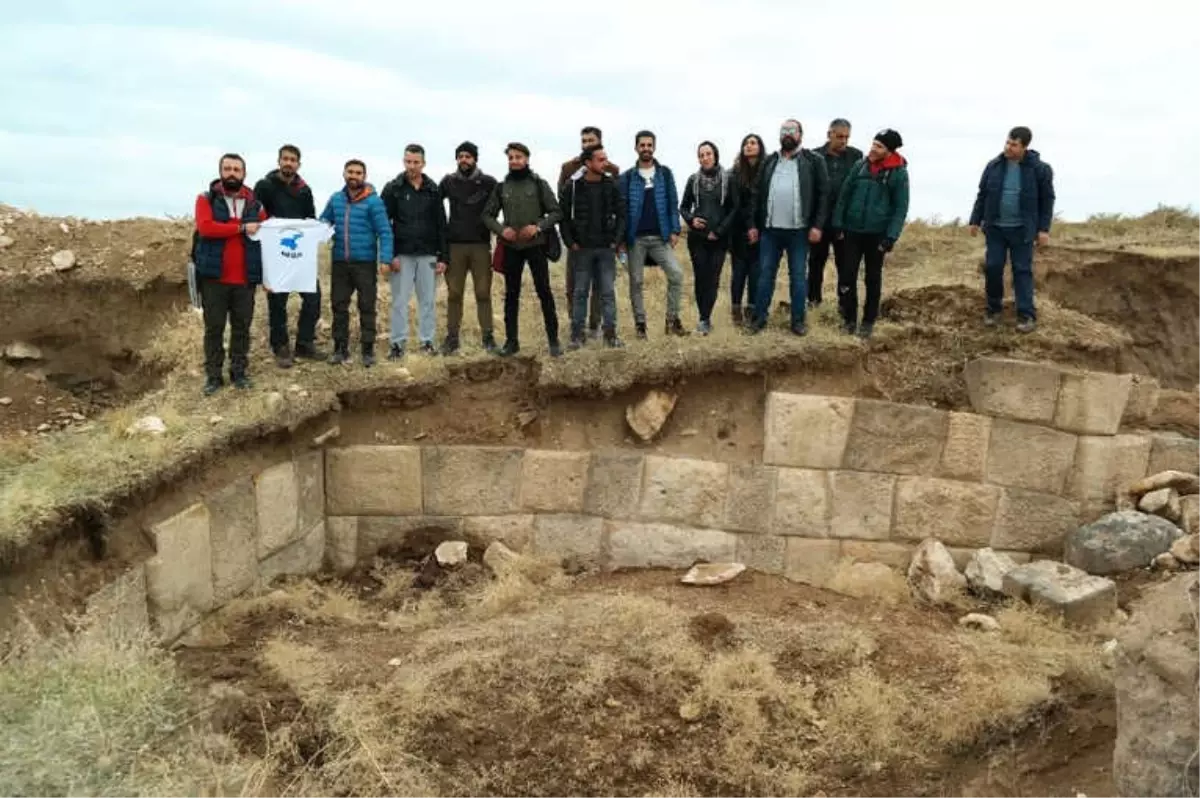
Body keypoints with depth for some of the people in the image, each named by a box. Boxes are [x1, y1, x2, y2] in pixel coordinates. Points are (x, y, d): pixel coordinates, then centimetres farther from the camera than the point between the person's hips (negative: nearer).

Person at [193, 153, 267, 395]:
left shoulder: (255, 203, 9)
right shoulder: (206, 199, 0)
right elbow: (205, 227, -17)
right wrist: (241, 228, -17)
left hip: (245, 279, 2)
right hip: (214, 277, -2)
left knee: (242, 326, 8)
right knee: (214, 327, 4)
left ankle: (239, 371, 19)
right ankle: (213, 375, 11)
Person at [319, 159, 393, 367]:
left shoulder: (373, 201, -7)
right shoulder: (335, 199, 7)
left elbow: (385, 232, -10)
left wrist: (385, 259, -19)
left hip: (365, 262, -4)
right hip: (340, 262, 4)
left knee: (367, 306, 3)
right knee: (339, 305, 8)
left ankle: (368, 349, 11)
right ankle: (340, 347, 18)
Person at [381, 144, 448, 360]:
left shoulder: (433, 190, 7)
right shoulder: (393, 189, 0)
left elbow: (441, 225, 8)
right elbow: (384, 224, -1)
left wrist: (442, 257, 3)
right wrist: (390, 255, -9)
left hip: (428, 255, 2)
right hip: (402, 254, -2)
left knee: (428, 300, 6)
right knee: (399, 301, 1)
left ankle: (427, 341, 15)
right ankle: (397, 343, 7)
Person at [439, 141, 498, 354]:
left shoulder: (488, 182, -1)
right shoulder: (448, 182, 5)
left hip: (481, 245, -1)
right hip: (455, 245, 1)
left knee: (483, 293, 1)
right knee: (454, 294, 4)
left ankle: (488, 336, 9)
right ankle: (452, 337, 11)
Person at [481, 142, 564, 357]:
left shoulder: (539, 184, -1)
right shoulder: (501, 187, 5)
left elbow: (556, 212, -2)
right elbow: (488, 215, 9)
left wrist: (538, 226, -16)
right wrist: (501, 229, -8)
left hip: (536, 245, -2)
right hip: (510, 247, 3)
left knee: (544, 292, -1)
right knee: (511, 294, 8)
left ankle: (553, 340, 7)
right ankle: (511, 340, 16)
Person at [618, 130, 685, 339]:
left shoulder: (665, 173, 6)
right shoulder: (627, 177, 3)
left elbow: (673, 203, 6)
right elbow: (621, 208, 3)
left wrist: (674, 230, -4)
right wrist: (621, 237, -4)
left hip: (660, 237, 0)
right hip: (636, 238, 0)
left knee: (676, 274, -12)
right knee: (636, 282, 3)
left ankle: (672, 319, -1)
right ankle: (640, 324, 13)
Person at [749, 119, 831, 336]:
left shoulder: (814, 161, 1)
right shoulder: (769, 161, 12)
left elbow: (823, 194, -3)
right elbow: (760, 194, 12)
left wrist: (817, 225, -10)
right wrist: (755, 224, 7)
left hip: (799, 230, -3)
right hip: (770, 229, 3)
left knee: (797, 276, 4)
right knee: (765, 274, 6)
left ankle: (798, 320, 12)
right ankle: (760, 317, 14)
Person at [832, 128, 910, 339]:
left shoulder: (899, 173, -7)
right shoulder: (860, 166, 2)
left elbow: (901, 207, -7)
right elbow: (844, 195, 6)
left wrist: (891, 237, -14)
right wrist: (838, 224, 0)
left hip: (877, 234, -2)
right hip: (852, 231, 2)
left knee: (873, 279, 8)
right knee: (847, 275, 1)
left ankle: (869, 321, 18)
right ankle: (849, 318, 14)